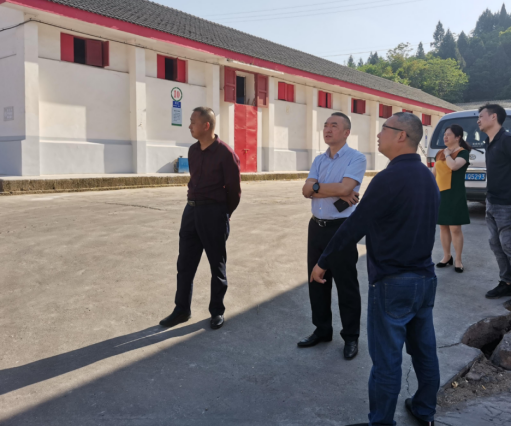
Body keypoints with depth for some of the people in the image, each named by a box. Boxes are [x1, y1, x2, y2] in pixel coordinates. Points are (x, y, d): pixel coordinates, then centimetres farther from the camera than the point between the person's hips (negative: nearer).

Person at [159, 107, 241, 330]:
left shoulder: (225, 154, -12)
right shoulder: (193, 151, 8)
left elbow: (234, 190, -7)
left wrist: (222, 214, 4)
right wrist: (195, 204, 16)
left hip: (214, 213, -6)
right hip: (191, 209, 7)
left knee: (217, 265, 7)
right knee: (185, 263, 10)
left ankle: (217, 311, 21)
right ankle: (182, 310, 23)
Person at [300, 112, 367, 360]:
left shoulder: (356, 158, -7)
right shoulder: (319, 160, 11)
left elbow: (344, 187, -22)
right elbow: (307, 191, -3)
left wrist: (317, 186, -10)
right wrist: (337, 194, -14)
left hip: (342, 228, -6)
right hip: (316, 227, 6)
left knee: (346, 286, 5)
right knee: (316, 282, 14)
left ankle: (351, 337, 21)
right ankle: (322, 330, 31)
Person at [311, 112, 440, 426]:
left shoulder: (389, 178, -19)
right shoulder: (428, 176, 7)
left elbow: (355, 226, -16)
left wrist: (323, 262, -6)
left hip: (394, 283, -8)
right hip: (425, 277, 9)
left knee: (387, 360, 3)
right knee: (425, 350, 19)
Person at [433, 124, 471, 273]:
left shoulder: (463, 152, -6)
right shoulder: (440, 153, 12)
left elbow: (454, 166, -26)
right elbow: (433, 173, 19)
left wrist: (447, 154, -10)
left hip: (455, 195, -6)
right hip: (440, 194, 6)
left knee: (455, 228, -3)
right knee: (443, 226, 11)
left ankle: (458, 260, 8)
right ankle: (447, 257, 23)